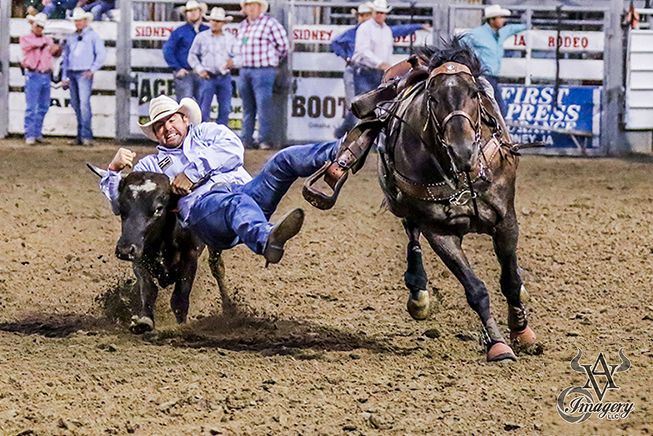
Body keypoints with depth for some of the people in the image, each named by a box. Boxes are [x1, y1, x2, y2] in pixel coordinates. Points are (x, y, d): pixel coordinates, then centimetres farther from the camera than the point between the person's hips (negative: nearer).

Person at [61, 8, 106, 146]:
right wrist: (64, 77, 15)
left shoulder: (93, 36, 4)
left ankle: (86, 136, -20)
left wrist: (92, 70, -10)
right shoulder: (70, 37, 19)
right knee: (75, 104, 4)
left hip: (84, 74, -6)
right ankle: (80, 136, 8)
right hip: (72, 74, 6)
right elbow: (66, 57, 21)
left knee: (84, 103, -16)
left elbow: (101, 54, -1)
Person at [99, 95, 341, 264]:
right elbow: (119, 204, 22)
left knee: (285, 161, -21)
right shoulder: (151, 165, 30)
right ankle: (267, 241, -77)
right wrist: (114, 169, 2)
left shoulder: (206, 132, 31)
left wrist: (192, 172, 0)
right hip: (202, 206, -4)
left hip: (246, 190, 4)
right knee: (237, 203, -42)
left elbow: (233, 150, 8)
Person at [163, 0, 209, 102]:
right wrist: (177, 69, -7)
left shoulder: (207, 31, 11)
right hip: (184, 73, -3)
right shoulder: (179, 32, 4)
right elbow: (168, 50, 1)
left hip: (201, 74, 3)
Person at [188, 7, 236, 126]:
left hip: (225, 77, 2)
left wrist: (233, 61, -8)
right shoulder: (201, 37, 5)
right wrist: (199, 70, -5)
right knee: (204, 109, -6)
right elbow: (192, 55, 8)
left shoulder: (230, 38, 10)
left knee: (225, 109, 2)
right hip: (208, 77, -2)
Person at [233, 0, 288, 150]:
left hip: (263, 70, -7)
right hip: (244, 71, 7)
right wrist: (238, 62, 16)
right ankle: (246, 140, 14)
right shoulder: (242, 25, 16)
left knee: (263, 106, -11)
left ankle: (265, 140, -9)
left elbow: (283, 45, -2)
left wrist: (273, 60, 5)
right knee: (247, 108, 10)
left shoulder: (270, 23, -5)